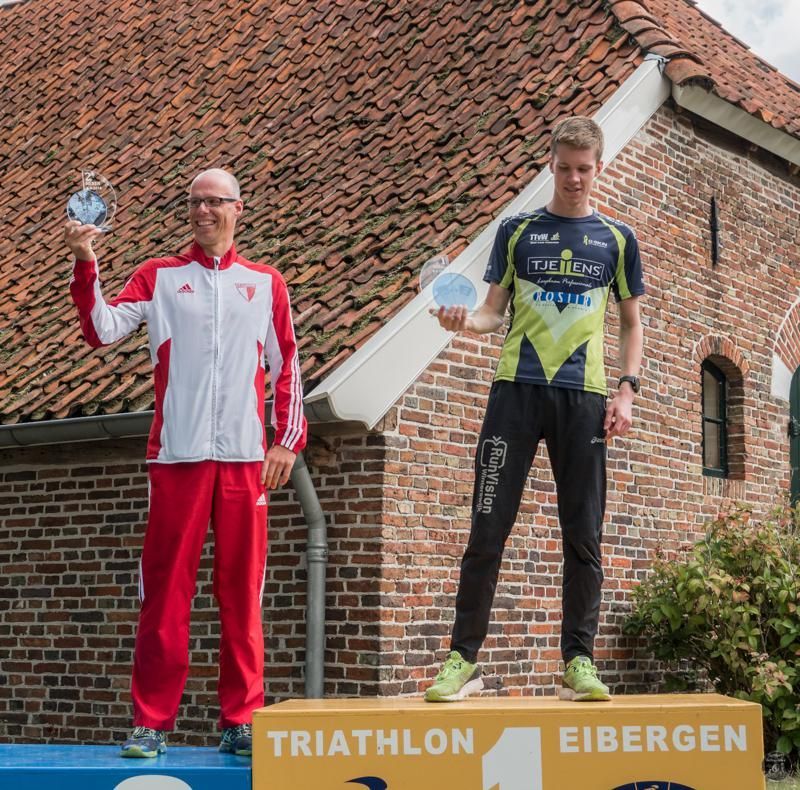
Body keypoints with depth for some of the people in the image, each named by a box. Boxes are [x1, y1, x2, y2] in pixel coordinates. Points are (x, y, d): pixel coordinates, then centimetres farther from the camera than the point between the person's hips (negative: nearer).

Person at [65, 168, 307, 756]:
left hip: (245, 456, 1)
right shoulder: (159, 277, 12)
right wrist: (86, 267, -13)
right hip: (178, 454, -1)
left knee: (242, 593, 2)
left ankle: (241, 722, 7)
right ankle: (152, 723, 4)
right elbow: (103, 330, -1)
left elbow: (287, 368, 13)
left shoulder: (266, 283, 14)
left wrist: (288, 439, 4)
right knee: (166, 590, -1)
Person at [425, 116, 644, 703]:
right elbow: (495, 313, 10)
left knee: (584, 537, 1)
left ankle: (580, 661, 10)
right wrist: (466, 321, -12)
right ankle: (465, 659, 3)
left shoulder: (617, 239, 12)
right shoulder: (517, 231, 10)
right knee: (488, 528, -4)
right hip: (517, 390, -1)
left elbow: (632, 324, 14)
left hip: (584, 397, 1)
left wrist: (626, 390, 1)